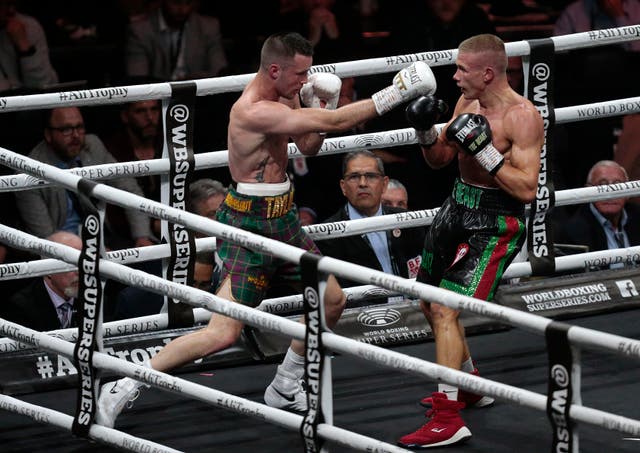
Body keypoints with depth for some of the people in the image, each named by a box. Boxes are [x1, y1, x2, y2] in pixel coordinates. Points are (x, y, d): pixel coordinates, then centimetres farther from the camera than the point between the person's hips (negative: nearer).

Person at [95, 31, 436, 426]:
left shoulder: (284, 95, 4)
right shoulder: (255, 111, -26)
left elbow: (308, 147, 15)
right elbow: (334, 122, -28)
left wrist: (319, 105, -3)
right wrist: (396, 94, -25)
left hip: (282, 217, 10)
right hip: (251, 224, -10)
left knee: (333, 301, 18)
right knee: (223, 334, -14)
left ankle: (285, 388, 32)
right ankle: (123, 389, -8)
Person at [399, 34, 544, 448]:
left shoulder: (522, 117, -19)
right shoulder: (468, 102, 4)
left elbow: (527, 190, -25)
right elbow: (439, 160, 14)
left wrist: (484, 149, -30)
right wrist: (426, 130, -6)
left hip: (496, 221, -9)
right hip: (458, 206, 9)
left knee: (446, 311, -17)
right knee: (431, 303, 21)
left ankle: (448, 421, -14)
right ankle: (470, 386, 41)